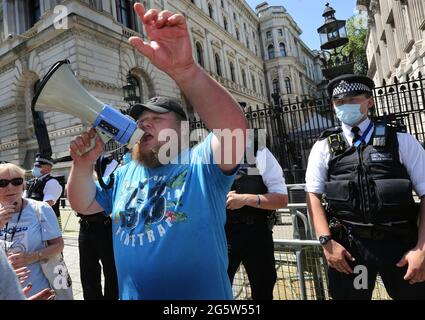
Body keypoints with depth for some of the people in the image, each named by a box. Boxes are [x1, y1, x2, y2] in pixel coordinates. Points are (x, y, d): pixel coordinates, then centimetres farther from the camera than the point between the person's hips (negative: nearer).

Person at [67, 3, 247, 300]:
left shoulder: (202, 163, -14)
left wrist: (184, 69, -45)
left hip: (202, 297, -5)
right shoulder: (124, 173, 7)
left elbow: (235, 128, -32)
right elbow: (83, 205, 9)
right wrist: (83, 165, -10)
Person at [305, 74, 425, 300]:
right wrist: (326, 241, -10)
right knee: (348, 295, 14)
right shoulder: (323, 146, 2)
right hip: (348, 246, 0)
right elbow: (313, 194, -2)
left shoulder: (401, 140, 2)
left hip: (400, 243, 1)